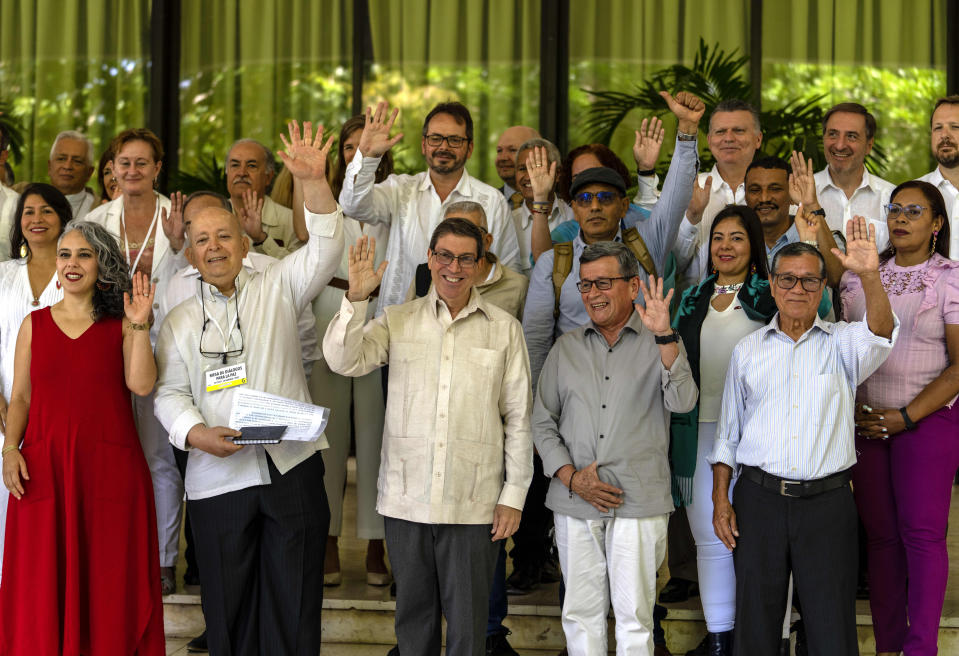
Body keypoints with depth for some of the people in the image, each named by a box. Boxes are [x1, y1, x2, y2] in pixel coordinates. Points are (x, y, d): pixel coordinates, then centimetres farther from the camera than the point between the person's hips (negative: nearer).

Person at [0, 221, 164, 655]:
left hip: (109, 468, -1)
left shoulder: (119, 325, 7)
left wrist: (139, 327, -11)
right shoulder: (35, 323, 12)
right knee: (44, 583, 1)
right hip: (44, 468, 1)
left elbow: (141, 385, -6)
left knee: (110, 583, 0)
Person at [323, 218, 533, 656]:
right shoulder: (397, 321, 7)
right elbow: (343, 361, -7)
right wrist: (357, 298, -17)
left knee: (467, 620, 2)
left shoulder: (504, 329, 5)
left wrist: (514, 495, 1)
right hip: (406, 499, 1)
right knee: (413, 612, 11)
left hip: (472, 503, -1)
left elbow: (518, 418, 5)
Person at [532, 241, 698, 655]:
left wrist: (664, 335, -24)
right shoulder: (566, 348, 12)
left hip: (639, 503, -3)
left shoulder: (659, 344, 3)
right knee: (581, 614, 8)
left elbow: (683, 402, -14)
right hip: (574, 503, 3)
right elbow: (543, 422, 12)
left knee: (634, 617, 0)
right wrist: (571, 477, -3)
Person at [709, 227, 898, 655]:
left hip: (827, 502, -2)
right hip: (759, 498, 2)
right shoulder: (748, 350, 11)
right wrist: (720, 499, 5)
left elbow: (880, 334, -19)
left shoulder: (841, 343, 5)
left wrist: (870, 276, -36)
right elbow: (727, 431, 14)